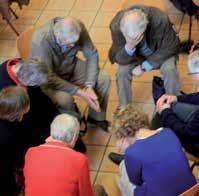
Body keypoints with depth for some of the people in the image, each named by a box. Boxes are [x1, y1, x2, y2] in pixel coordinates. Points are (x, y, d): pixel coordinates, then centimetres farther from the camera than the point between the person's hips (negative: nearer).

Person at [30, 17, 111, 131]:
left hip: (72, 67, 5)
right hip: (49, 77, -5)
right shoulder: (40, 41, -36)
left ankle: (96, 117, 11)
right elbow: (48, 78, -32)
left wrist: (89, 86, -23)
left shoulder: (77, 28, -24)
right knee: (65, 99, -32)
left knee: (104, 78, -13)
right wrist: (80, 92, -33)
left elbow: (92, 55, -13)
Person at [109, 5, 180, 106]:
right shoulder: (116, 25, -33)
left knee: (169, 69, -27)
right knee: (122, 72, -24)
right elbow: (120, 60, -23)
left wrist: (145, 66, -24)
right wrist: (129, 47, -45)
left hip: (159, 54, -1)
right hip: (134, 54, 1)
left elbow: (169, 48, -20)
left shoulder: (160, 20, -37)